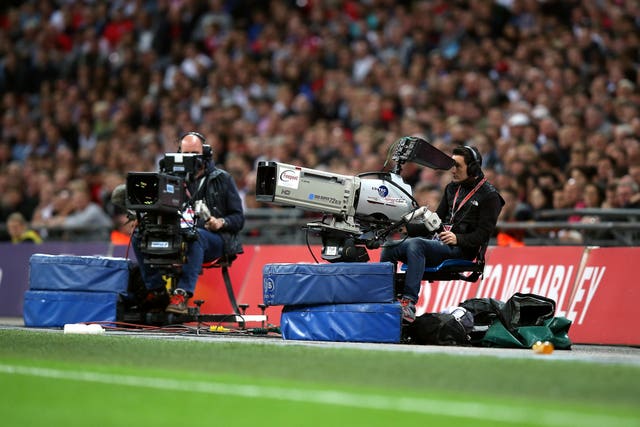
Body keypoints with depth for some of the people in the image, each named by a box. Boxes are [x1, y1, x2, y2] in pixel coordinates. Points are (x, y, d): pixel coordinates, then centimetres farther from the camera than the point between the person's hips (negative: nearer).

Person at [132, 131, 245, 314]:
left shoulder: (222, 179, 11)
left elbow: (238, 218, 7)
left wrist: (221, 222, -14)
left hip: (214, 239, -4)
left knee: (194, 236, -40)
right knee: (140, 234, -20)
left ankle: (182, 294, -47)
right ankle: (157, 290, -26)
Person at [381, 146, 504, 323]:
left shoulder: (489, 195, -1)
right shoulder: (452, 188, 22)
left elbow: (484, 234, -9)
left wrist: (457, 239, -25)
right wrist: (408, 226, 7)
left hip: (460, 249, -8)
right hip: (436, 241, 8)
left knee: (415, 244, -35)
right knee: (389, 247, -13)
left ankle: (409, 302, -43)